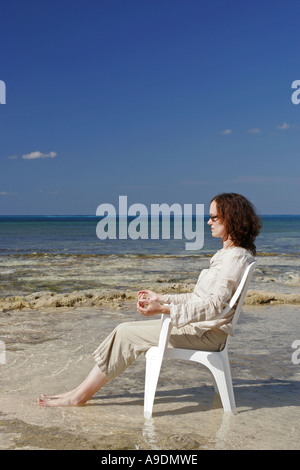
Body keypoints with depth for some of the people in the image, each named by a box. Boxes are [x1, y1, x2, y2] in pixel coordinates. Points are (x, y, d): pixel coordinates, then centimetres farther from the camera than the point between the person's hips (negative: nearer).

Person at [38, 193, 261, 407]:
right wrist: (161, 298, 17)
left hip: (206, 333, -9)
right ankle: (81, 391, 4)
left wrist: (164, 309, -32)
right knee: (126, 329, 1)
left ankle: (80, 396, 1)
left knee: (127, 335, -10)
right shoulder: (226, 254, 16)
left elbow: (214, 305, -26)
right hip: (198, 327, 9)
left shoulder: (236, 257, -16)